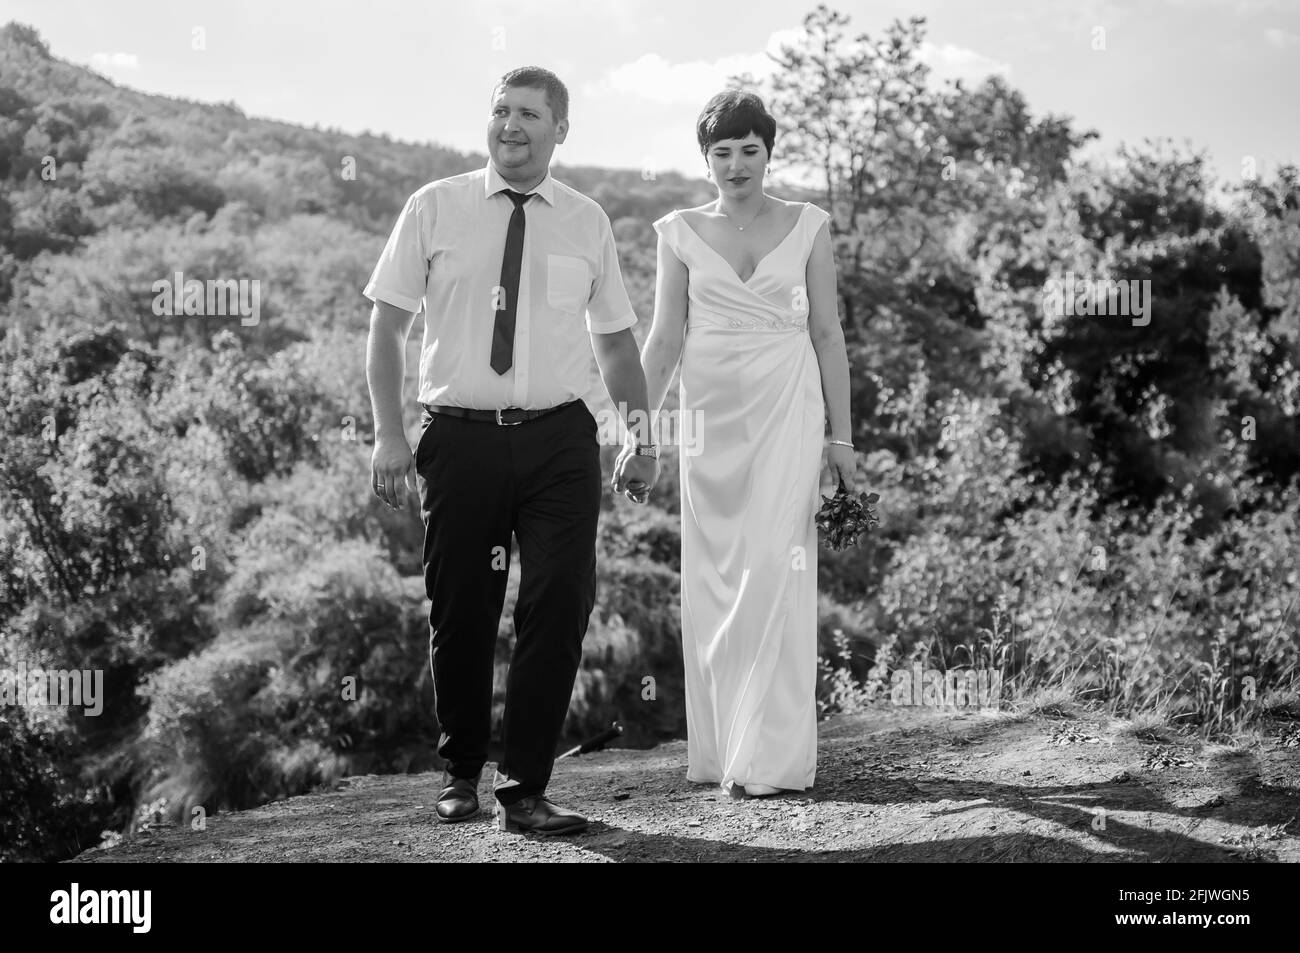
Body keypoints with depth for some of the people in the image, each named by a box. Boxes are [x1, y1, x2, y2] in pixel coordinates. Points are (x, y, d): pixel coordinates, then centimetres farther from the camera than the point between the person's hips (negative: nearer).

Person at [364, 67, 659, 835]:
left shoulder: (587, 223, 9)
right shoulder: (434, 210, 3)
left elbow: (616, 339, 15)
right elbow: (387, 326, 3)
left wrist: (643, 436, 6)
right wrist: (390, 434, -6)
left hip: (560, 440, 1)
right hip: (460, 436, -1)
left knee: (560, 608, -6)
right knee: (460, 615, 7)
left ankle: (525, 790, 4)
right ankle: (461, 773, 27)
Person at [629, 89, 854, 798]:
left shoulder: (807, 227, 5)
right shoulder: (681, 232, 7)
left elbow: (827, 333, 7)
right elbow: (664, 337, 7)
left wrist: (842, 434, 3)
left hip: (787, 407, -2)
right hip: (709, 413, 2)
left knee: (774, 567, -10)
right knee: (713, 575, 2)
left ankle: (771, 757, -7)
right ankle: (719, 747, 10)